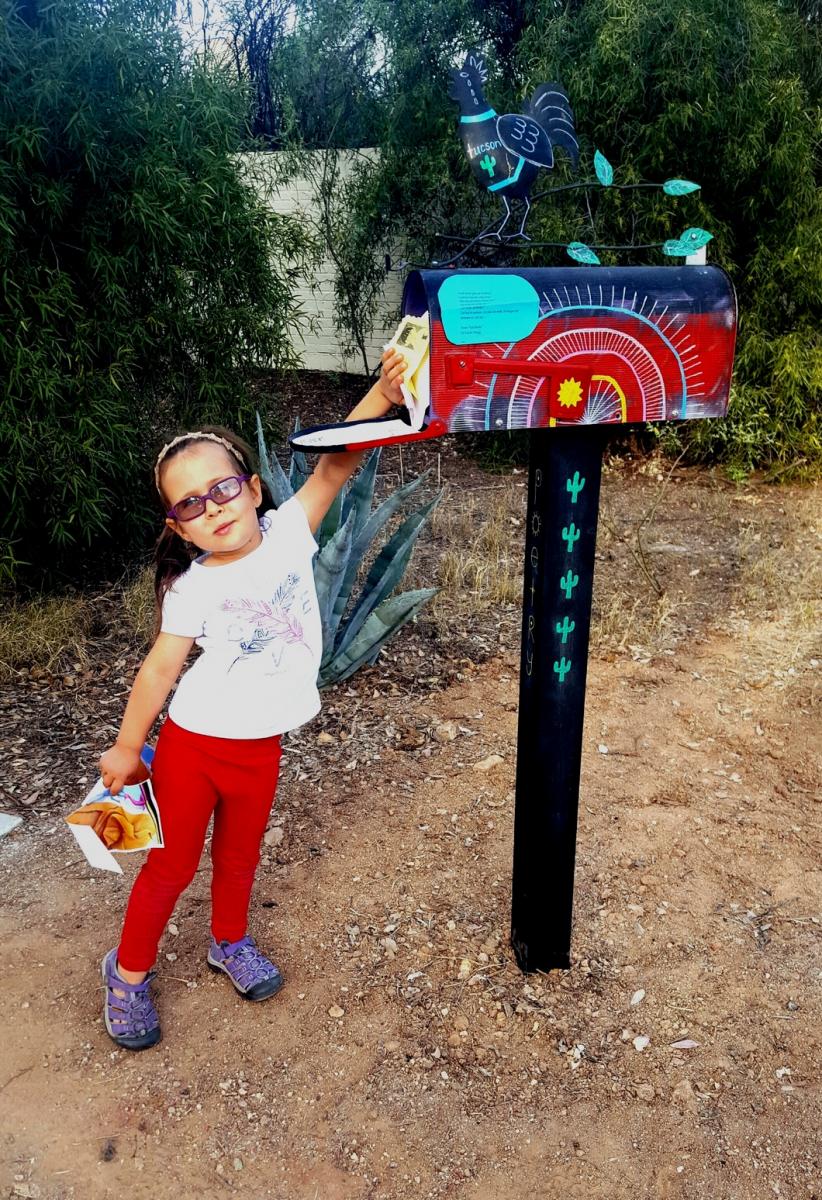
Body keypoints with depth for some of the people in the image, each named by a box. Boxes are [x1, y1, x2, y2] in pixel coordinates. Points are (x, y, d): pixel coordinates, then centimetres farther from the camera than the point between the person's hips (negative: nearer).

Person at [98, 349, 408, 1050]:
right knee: (172, 864, 12)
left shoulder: (288, 532, -10)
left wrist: (385, 396, -33)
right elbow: (159, 670, -7)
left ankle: (230, 943, 49)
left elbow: (335, 463, -20)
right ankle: (130, 971, 36)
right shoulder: (192, 590, -14)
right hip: (191, 744, -2)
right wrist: (126, 749, 0)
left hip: (260, 748, 3)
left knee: (239, 856, 22)